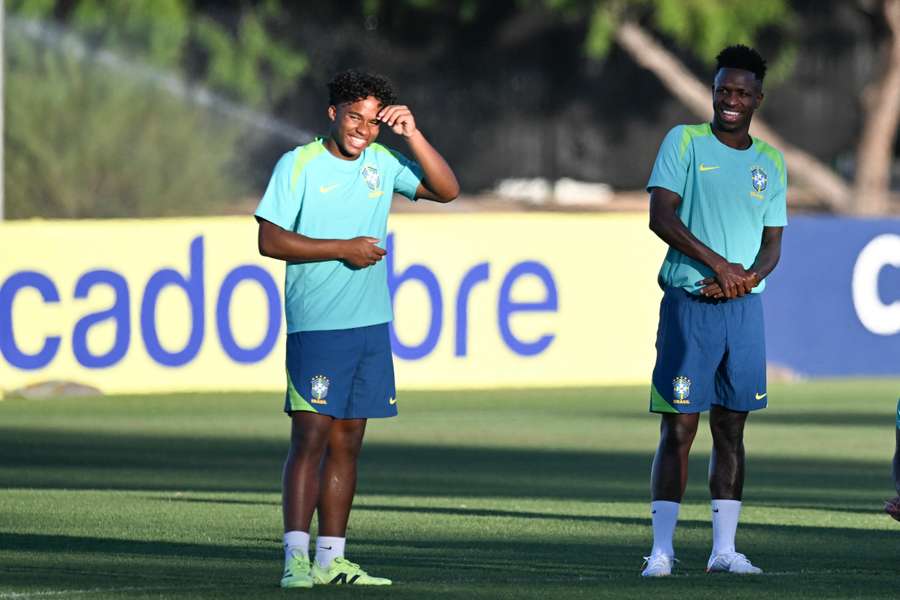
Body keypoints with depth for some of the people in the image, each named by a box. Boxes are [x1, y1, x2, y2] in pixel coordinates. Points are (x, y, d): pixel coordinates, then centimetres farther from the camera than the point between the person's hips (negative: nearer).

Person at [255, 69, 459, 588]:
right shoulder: (299, 165, -5)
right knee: (311, 437, -12)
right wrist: (343, 249, -12)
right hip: (316, 326, -6)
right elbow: (271, 240, -9)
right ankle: (296, 558, -15)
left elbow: (447, 190, 5)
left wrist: (413, 134, -4)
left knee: (347, 442, 7)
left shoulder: (381, 163, 10)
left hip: (372, 326, 6)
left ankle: (330, 559, 10)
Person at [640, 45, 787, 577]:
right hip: (689, 306, -4)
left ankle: (725, 548, 8)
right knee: (678, 429, -6)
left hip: (744, 308, 4)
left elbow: (773, 243, 14)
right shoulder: (685, 142, 1)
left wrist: (749, 276, -8)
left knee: (732, 429, 5)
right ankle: (661, 549, -5)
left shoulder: (771, 162, 13)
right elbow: (661, 217, -9)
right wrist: (717, 265, -16)